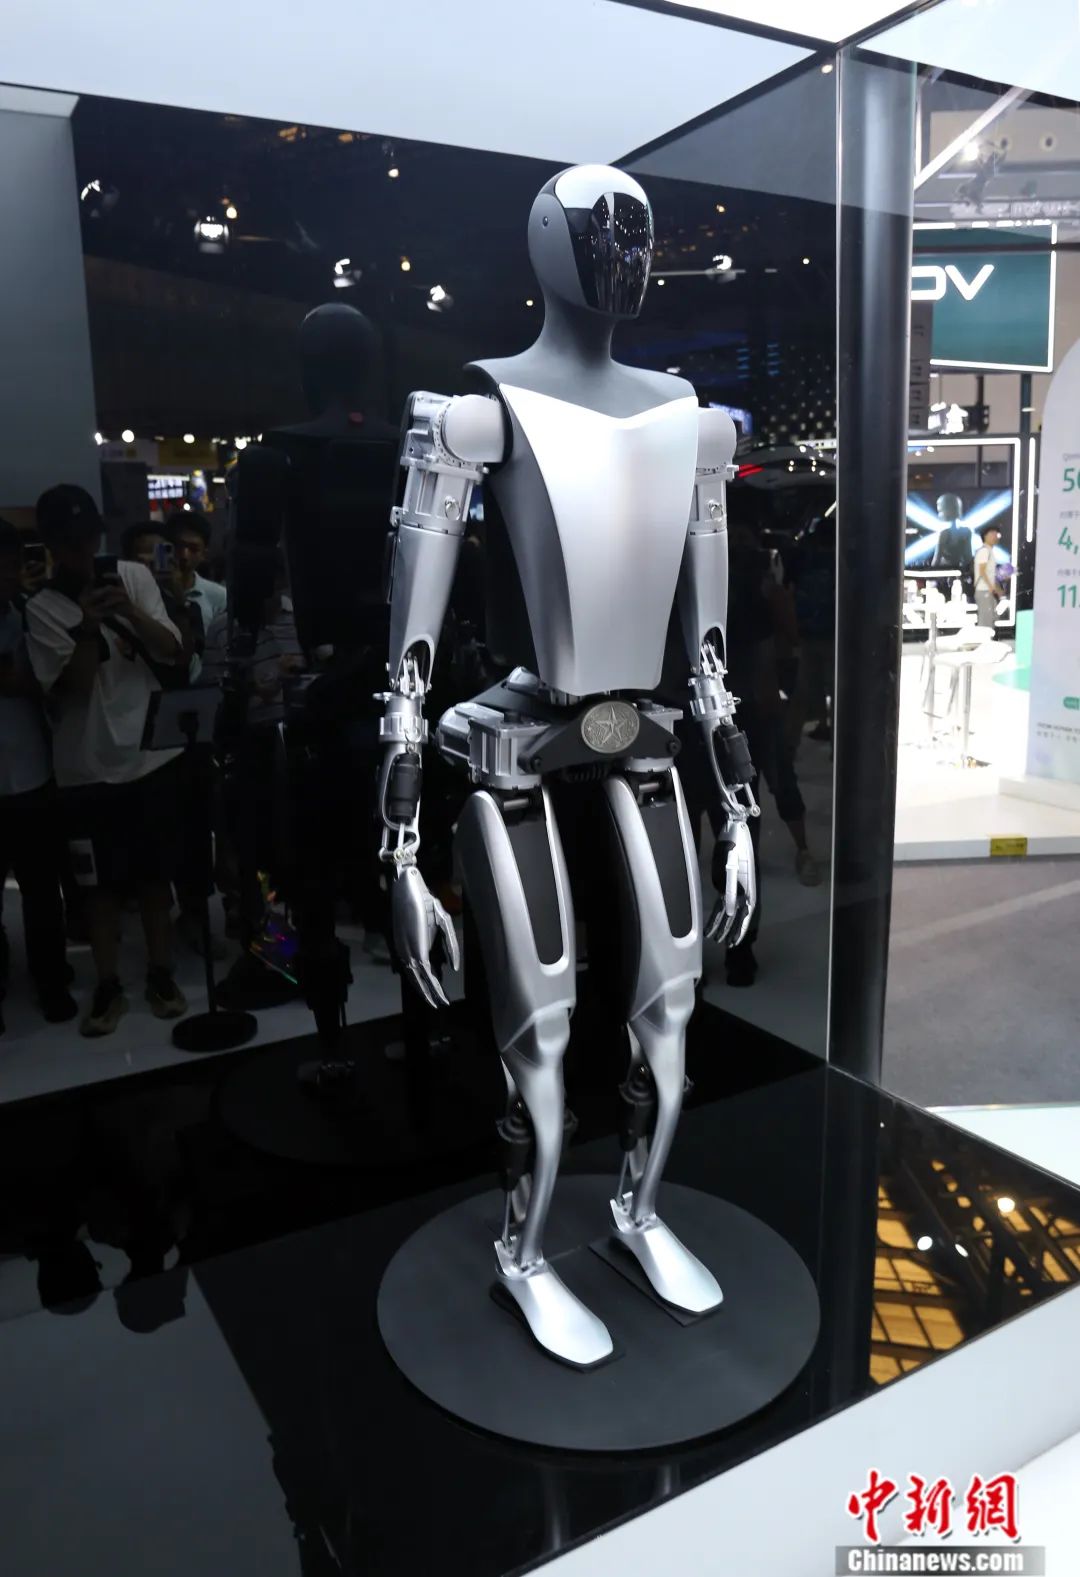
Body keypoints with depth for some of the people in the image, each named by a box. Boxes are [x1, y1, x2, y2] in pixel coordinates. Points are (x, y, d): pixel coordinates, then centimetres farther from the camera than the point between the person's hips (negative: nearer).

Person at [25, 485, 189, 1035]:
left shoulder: (133, 576, 1)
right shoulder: (42, 609, -4)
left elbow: (173, 653, -4)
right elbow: (71, 689, -11)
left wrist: (129, 611, -19)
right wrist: (87, 630, -23)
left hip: (150, 754, 1)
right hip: (87, 767, -1)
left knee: (155, 871, 10)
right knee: (100, 881, 7)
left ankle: (161, 973, 24)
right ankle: (107, 986, 20)